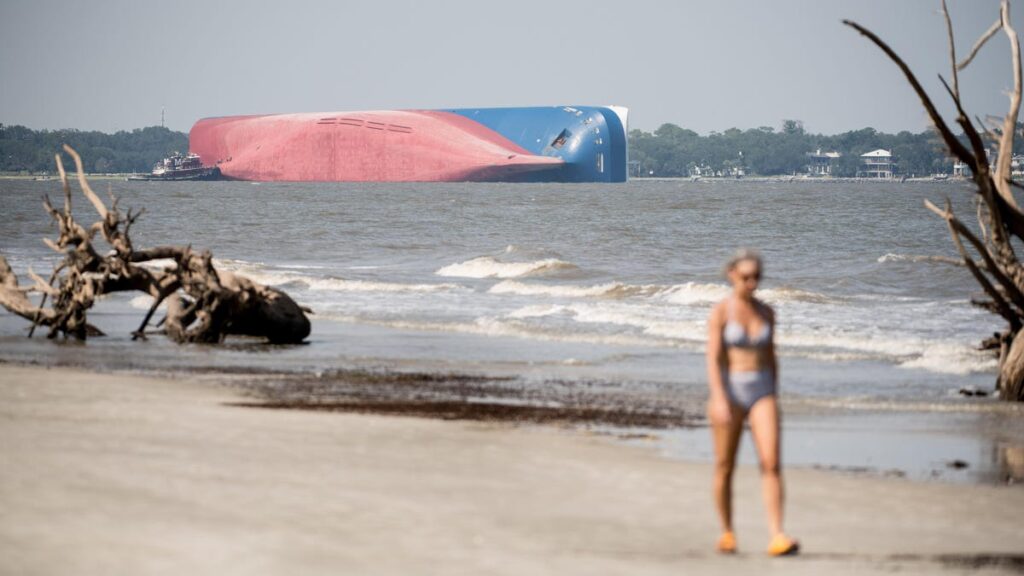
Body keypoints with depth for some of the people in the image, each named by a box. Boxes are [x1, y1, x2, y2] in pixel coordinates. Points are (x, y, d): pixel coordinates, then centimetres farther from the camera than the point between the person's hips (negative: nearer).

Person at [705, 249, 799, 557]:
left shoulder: (766, 312, 8)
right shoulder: (721, 311, -6)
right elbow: (713, 358, -12)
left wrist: (773, 398, 16)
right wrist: (719, 399, -22)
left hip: (762, 390, 3)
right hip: (729, 390, -3)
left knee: (771, 463, -11)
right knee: (725, 467, 6)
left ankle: (777, 537, -16)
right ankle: (727, 533, 23)